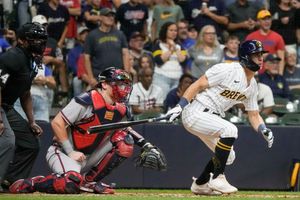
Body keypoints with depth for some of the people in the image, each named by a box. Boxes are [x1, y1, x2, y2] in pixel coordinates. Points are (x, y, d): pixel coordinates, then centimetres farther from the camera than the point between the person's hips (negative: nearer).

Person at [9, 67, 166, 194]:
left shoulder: (120, 109, 2)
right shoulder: (87, 101, -20)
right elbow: (57, 123, -20)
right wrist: (70, 152, -21)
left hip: (89, 156, 7)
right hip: (62, 151, -7)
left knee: (124, 140, -7)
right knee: (71, 184, -36)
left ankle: (90, 180, 0)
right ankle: (28, 184, -11)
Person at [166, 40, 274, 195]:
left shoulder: (252, 85, 9)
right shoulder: (228, 70, -17)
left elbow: (254, 115, 14)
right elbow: (198, 84, -17)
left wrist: (264, 131, -6)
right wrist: (180, 106, -25)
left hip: (211, 118, 9)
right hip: (195, 112, -9)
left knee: (228, 156, 11)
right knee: (230, 130, -29)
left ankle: (200, 185, 30)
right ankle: (217, 179, -22)